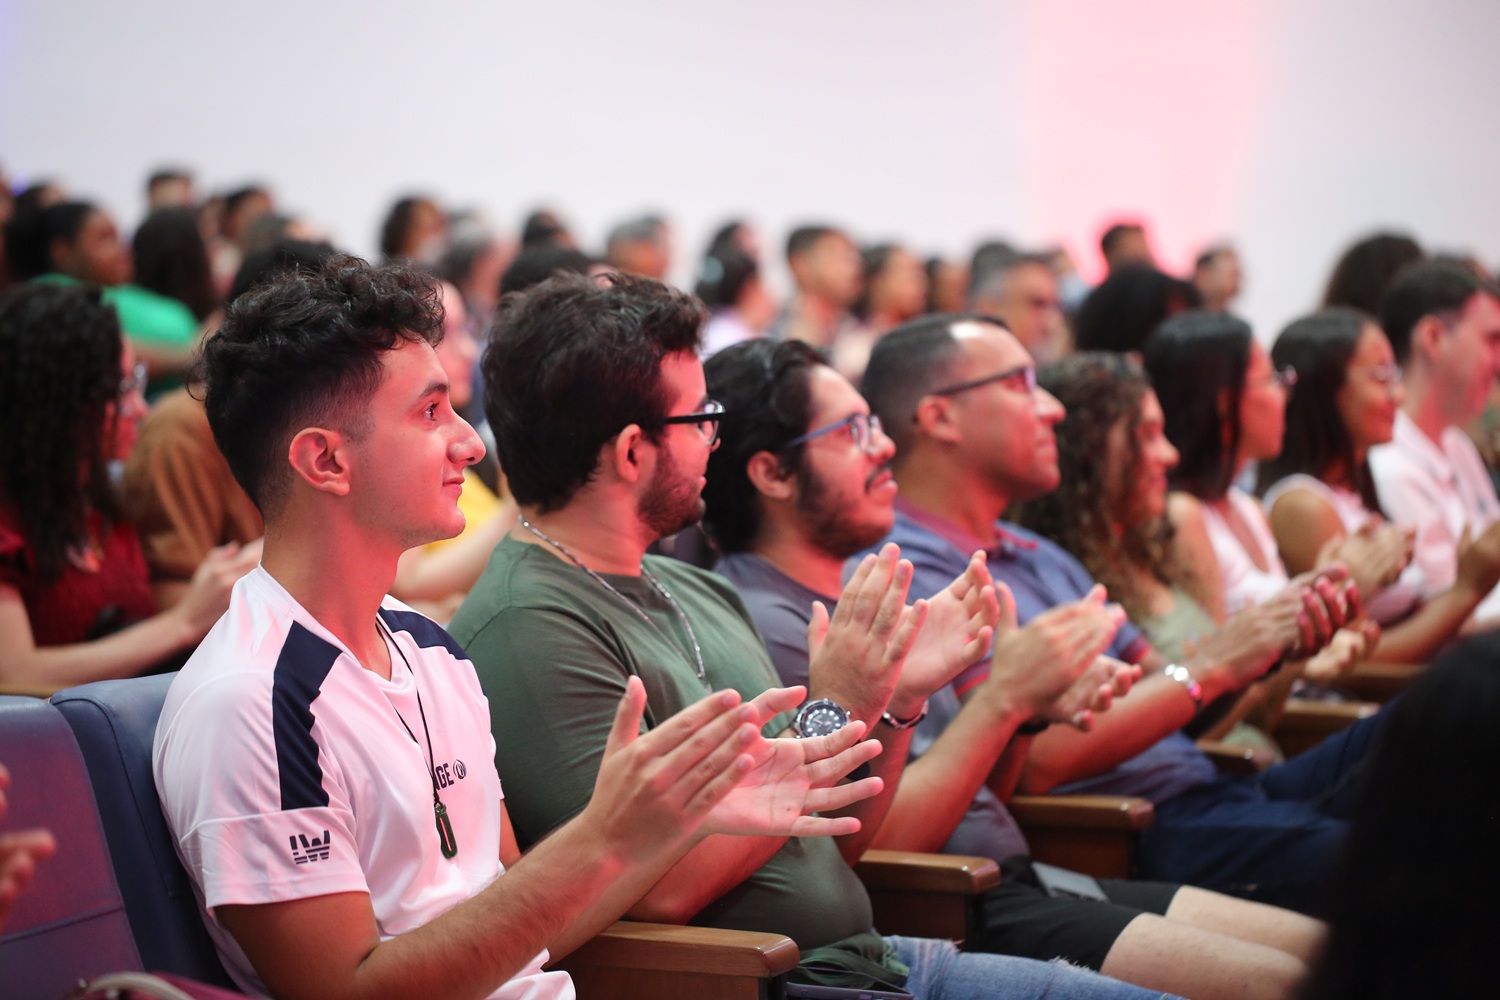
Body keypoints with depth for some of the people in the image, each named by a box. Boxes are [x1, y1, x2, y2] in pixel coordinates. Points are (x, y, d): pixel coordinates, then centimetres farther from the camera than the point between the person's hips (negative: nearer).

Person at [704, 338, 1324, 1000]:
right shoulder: (763, 624, -14)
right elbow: (873, 839, -20)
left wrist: (1034, 710, -1)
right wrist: (1004, 695, -17)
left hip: (1015, 875, 10)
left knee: (1315, 946, 0)